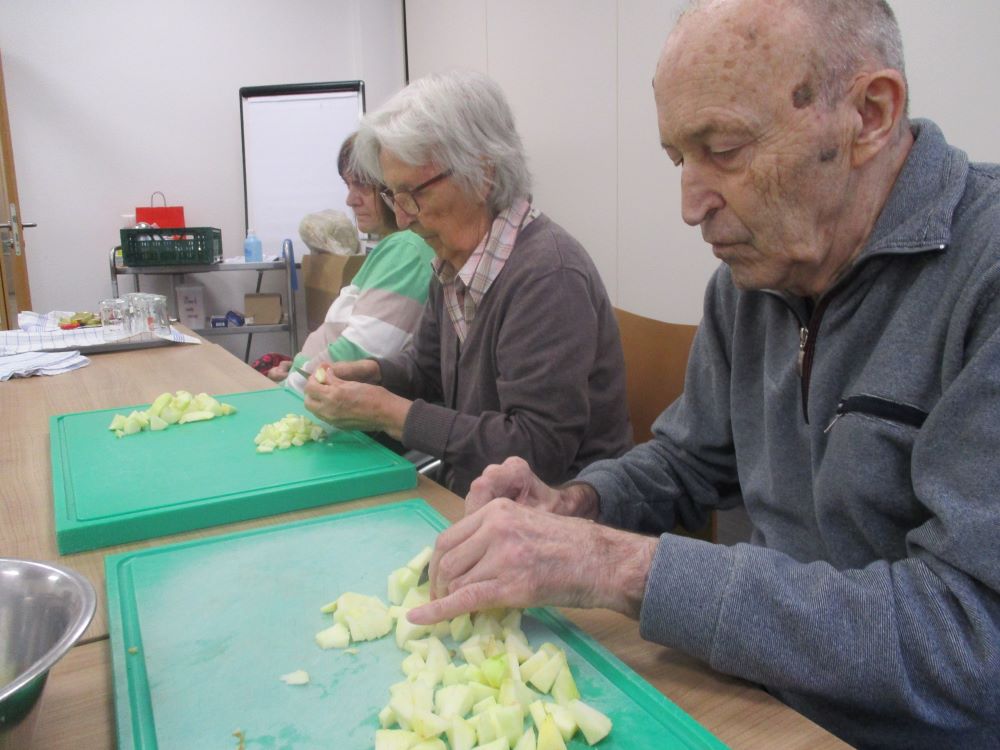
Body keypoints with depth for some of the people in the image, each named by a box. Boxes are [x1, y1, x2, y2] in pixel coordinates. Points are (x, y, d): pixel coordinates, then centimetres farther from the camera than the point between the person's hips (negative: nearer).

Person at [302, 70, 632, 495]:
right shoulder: (455, 261, 6)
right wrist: (370, 374, -1)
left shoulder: (548, 277, -23)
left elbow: (538, 451, -26)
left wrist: (389, 413, -22)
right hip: (466, 497, 7)